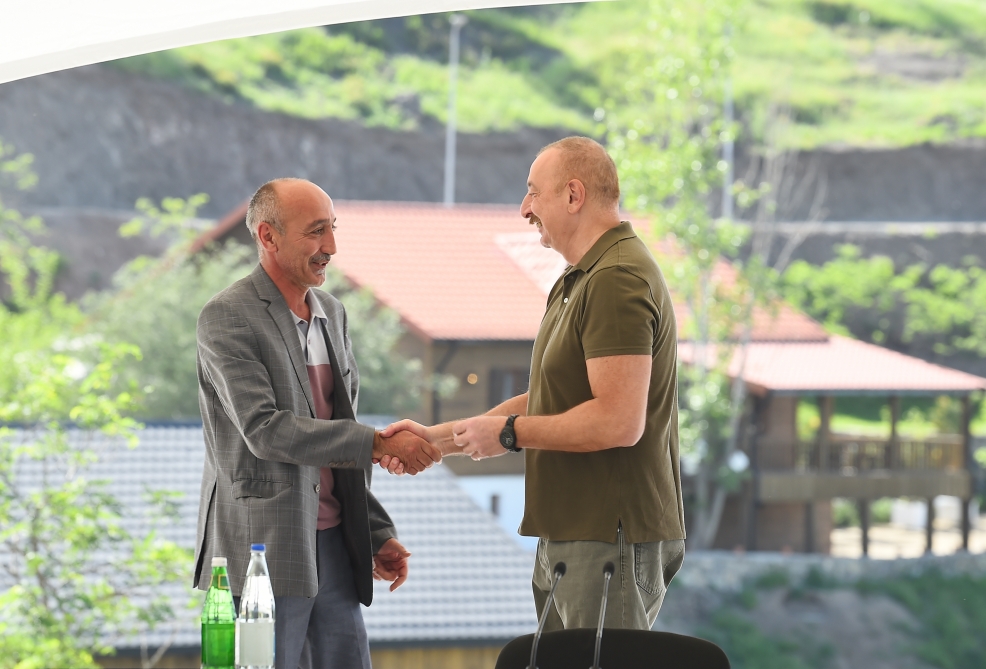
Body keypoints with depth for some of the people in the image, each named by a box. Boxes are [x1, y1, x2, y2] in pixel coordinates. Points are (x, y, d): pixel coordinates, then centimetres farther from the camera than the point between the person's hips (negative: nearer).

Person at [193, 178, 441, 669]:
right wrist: (379, 444, -22)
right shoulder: (226, 318, -9)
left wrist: (377, 533, 15)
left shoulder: (332, 314, 15)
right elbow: (265, 430, -20)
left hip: (333, 545, 7)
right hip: (265, 549, -7)